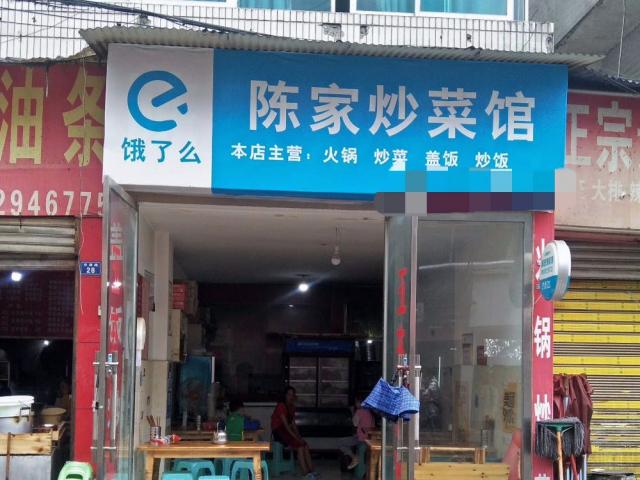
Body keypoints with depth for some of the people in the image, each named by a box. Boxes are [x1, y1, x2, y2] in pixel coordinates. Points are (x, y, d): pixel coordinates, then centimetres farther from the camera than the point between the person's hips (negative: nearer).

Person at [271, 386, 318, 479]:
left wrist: (299, 436, -3)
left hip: (287, 431, 8)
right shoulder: (281, 406, -16)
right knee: (300, 446, -24)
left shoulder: (292, 407, 12)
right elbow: (285, 424, -21)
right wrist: (296, 437, -23)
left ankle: (311, 471, -16)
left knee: (305, 446, -11)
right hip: (279, 432, -8)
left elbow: (293, 424, 11)